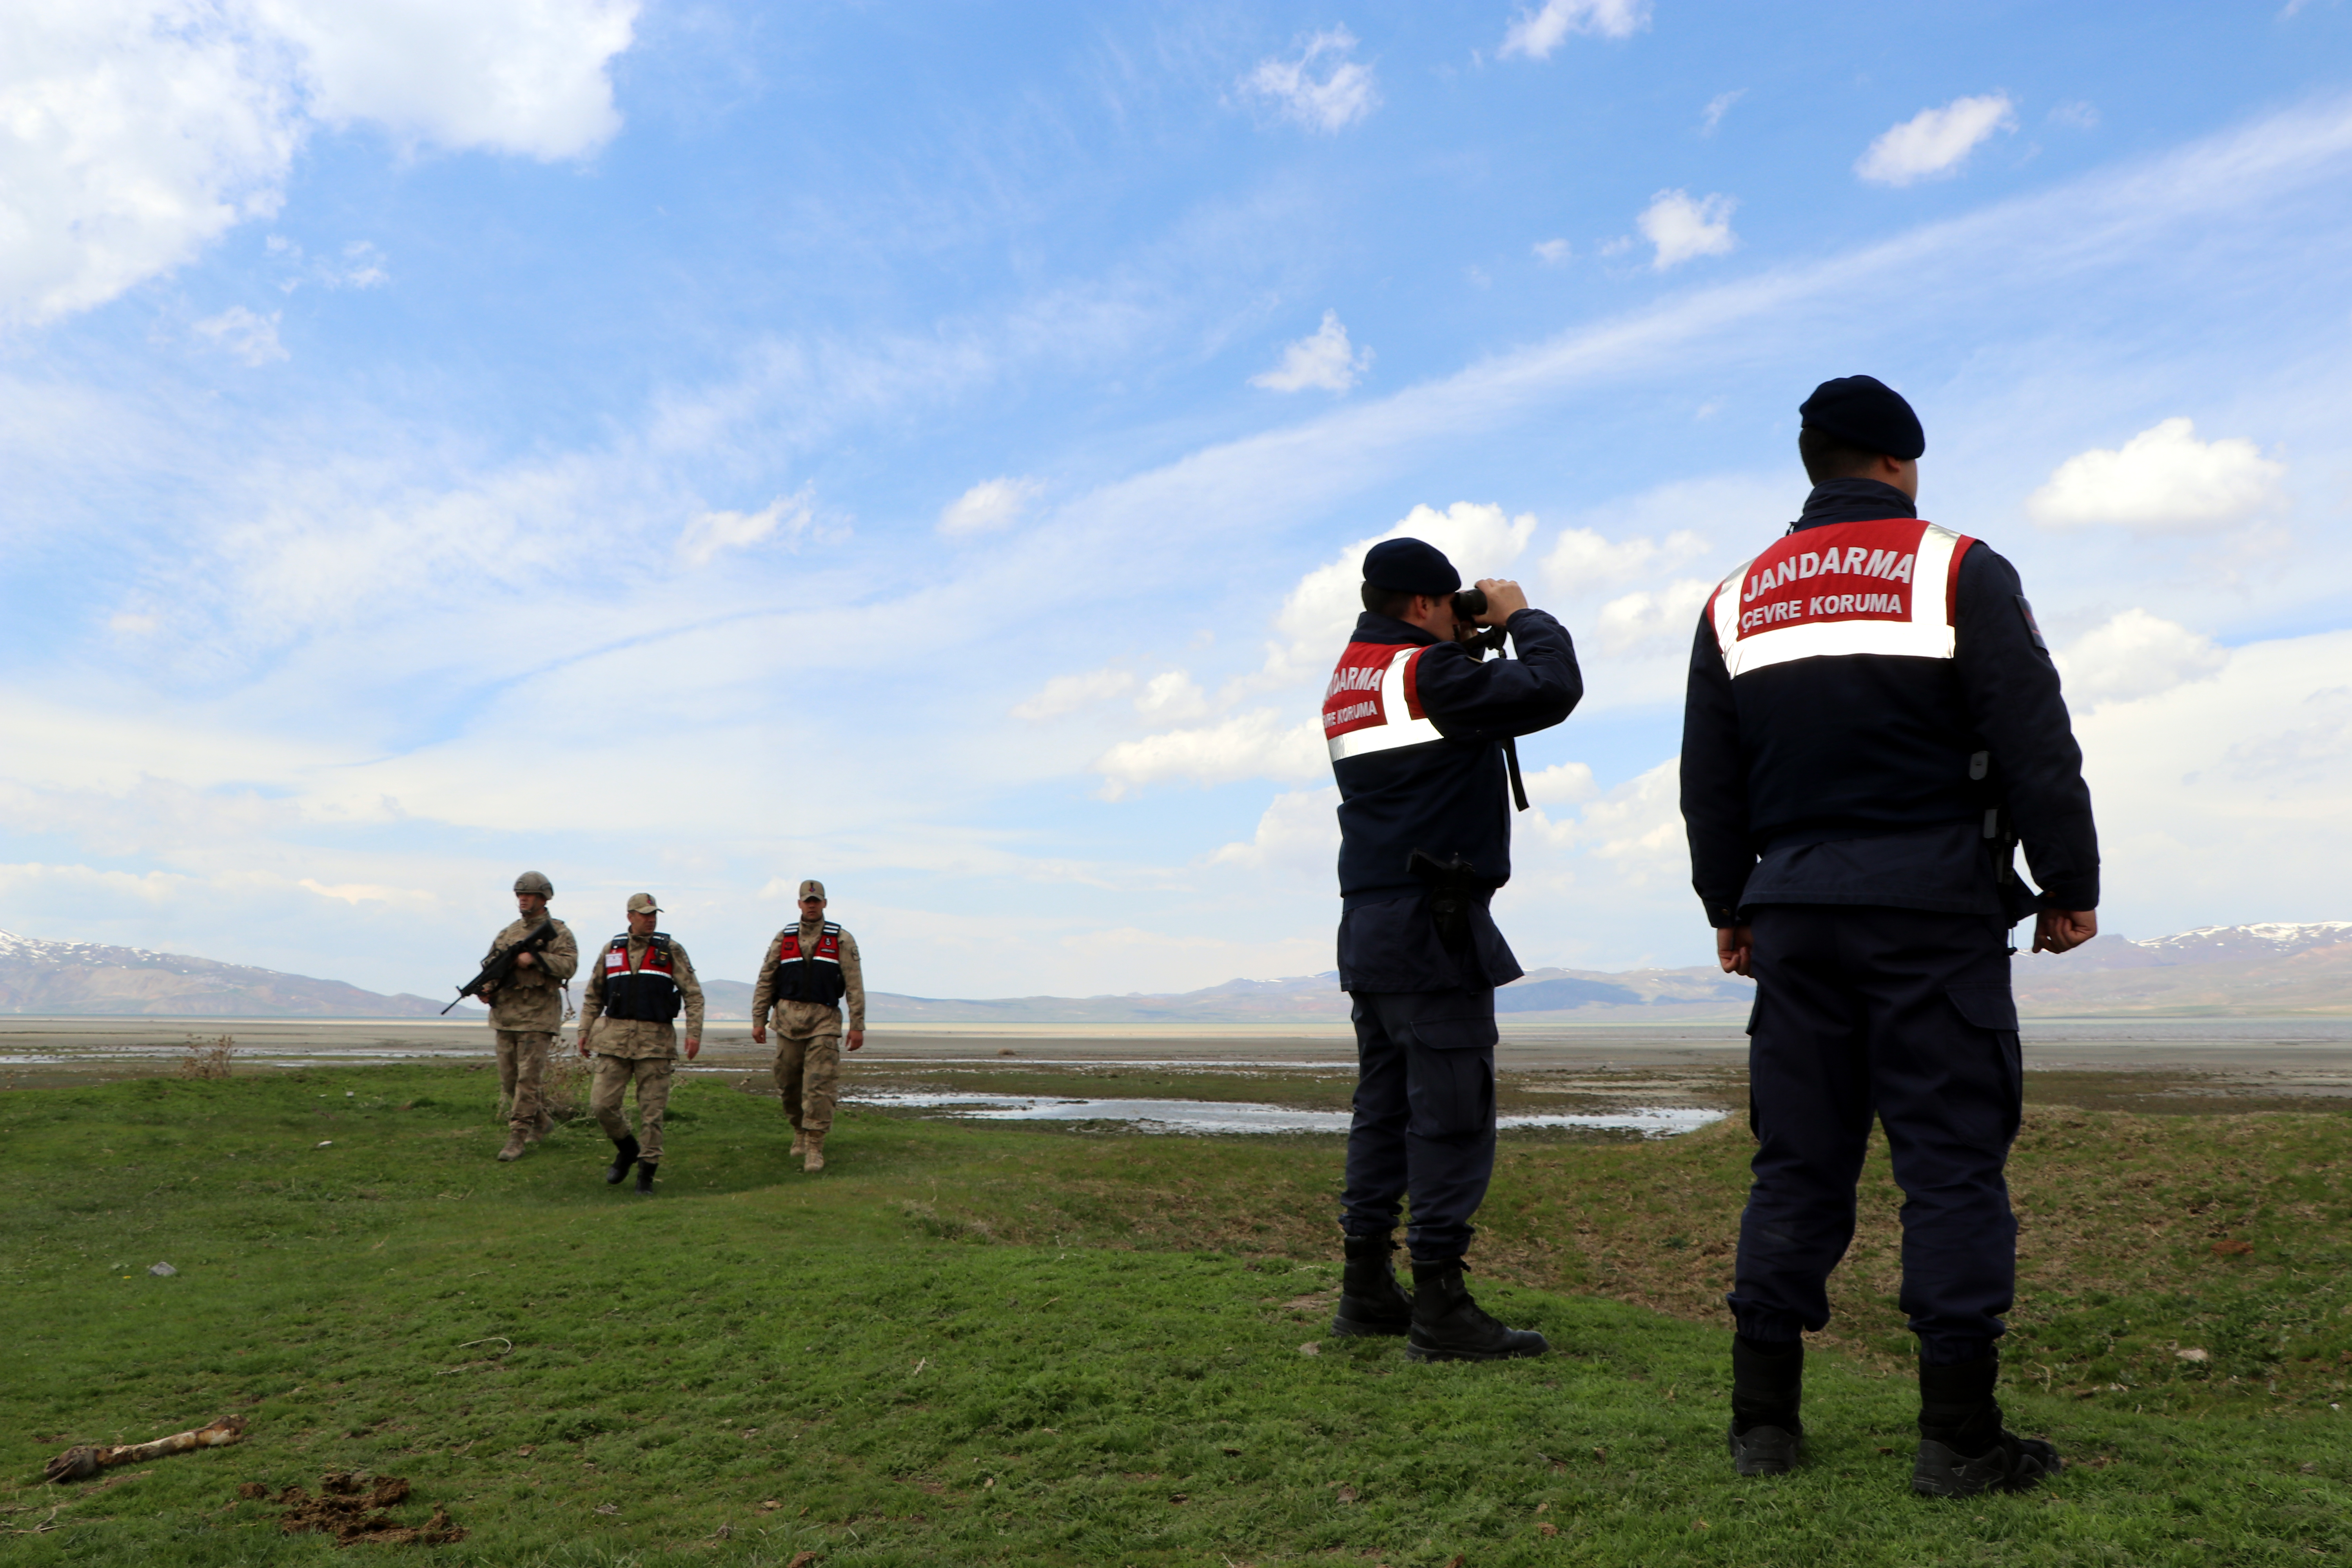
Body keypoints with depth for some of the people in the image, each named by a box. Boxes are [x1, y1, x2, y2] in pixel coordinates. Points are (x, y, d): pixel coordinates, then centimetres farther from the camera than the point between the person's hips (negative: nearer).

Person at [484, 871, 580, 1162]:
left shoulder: (558, 932, -2)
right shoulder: (508, 933, 16)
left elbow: (569, 965, -16)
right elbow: (490, 965, 14)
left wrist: (534, 958, -25)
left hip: (538, 1016, -6)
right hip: (505, 1015, 6)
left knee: (528, 1079, -8)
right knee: (508, 1079, 10)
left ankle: (517, 1138, -5)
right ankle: (542, 1121, 28)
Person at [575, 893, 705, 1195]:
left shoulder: (671, 951, 3)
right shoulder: (612, 950, 10)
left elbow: (693, 994, 1)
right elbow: (594, 996, 19)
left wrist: (694, 1032, -9)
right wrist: (585, 1029, 10)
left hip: (656, 1039, -2)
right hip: (615, 1037, 2)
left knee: (652, 1110, -1)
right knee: (602, 1104, -3)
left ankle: (647, 1172, 10)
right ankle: (626, 1149, 23)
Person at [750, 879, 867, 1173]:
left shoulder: (842, 941, 3)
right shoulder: (783, 939, 9)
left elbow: (855, 985, 1)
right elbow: (765, 982, 10)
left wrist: (857, 1026, -5)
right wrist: (759, 1021, 4)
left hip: (824, 1021, -2)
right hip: (788, 1019, 3)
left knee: (819, 1086, -9)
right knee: (789, 1083, 8)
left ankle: (814, 1148, -6)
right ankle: (800, 1130, 33)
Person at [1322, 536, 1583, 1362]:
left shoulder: (1347, 681, 15)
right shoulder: (1426, 672, -12)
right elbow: (1553, 690, -16)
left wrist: (1465, 646, 15)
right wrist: (1519, 617, 0)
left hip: (1369, 926, 10)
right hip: (1432, 928, -9)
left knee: (1385, 1108, 13)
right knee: (1452, 1116, -5)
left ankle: (1367, 1290, 19)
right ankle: (1439, 1308, -2)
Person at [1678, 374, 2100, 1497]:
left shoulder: (1736, 603, 12)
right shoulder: (1959, 573, -1)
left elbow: (1708, 783, 13)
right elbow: (2038, 745, -5)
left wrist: (1728, 907, 21)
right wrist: (2070, 885, 3)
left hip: (1794, 917, 4)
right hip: (1936, 911, -4)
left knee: (1796, 1164, 8)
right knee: (1951, 1163, 0)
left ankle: (1763, 1417, 11)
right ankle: (1959, 1436, 2)